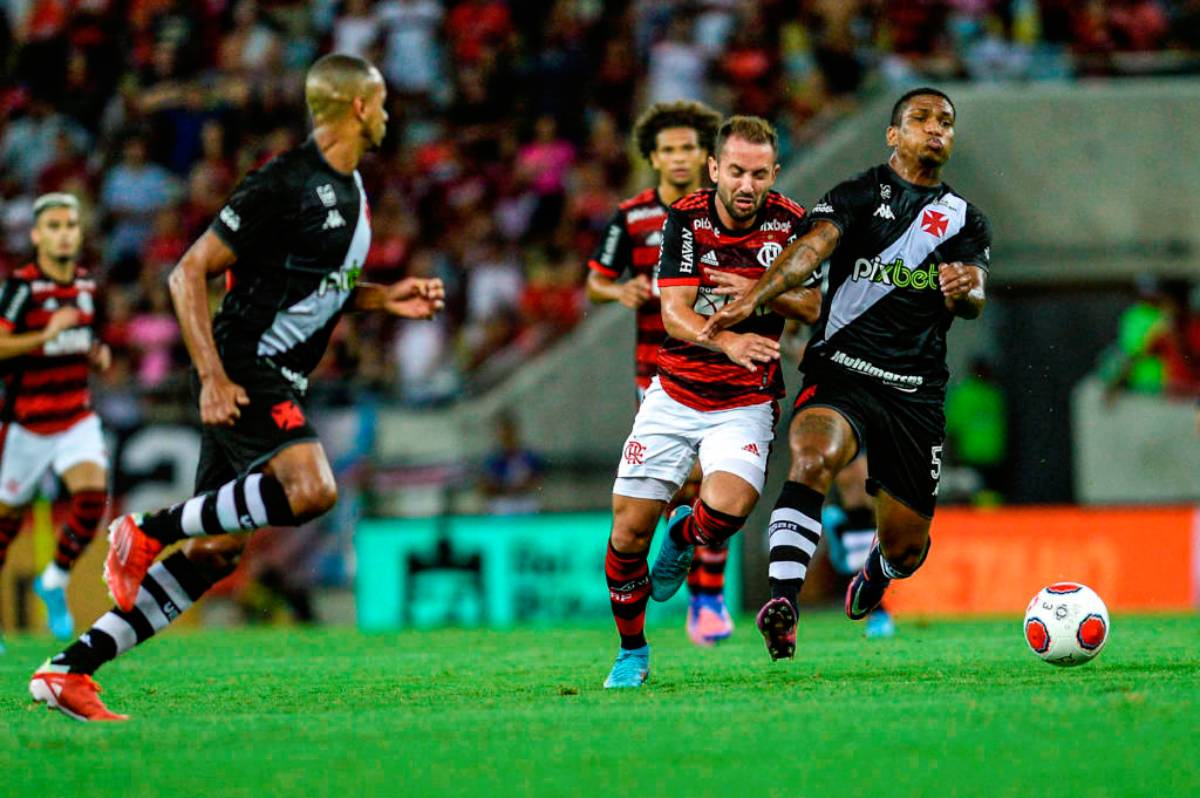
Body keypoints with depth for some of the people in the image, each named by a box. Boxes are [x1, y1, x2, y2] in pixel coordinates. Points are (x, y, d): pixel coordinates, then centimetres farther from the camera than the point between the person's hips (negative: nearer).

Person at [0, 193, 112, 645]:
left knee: (93, 494, -17)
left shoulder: (87, 285, 7)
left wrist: (98, 354, 3)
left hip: (77, 417, 5)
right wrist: (46, 336, -33)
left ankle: (55, 582, 5)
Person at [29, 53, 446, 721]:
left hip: (282, 382, 9)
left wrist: (383, 299, 11)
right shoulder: (286, 182, -13)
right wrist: (212, 376, -19)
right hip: (243, 369, -9)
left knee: (217, 551, 4)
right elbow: (189, 273, -13)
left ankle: (71, 669, 6)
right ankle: (151, 529, -12)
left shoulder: (350, 188, 15)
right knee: (312, 490, -29)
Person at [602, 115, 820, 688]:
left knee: (727, 507, -28)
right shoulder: (686, 219, -10)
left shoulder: (789, 222, -5)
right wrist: (728, 342, -38)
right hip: (674, 396, 1)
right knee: (629, 531, -4)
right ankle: (632, 651, 20)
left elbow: (815, 306, 1)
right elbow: (675, 312, -18)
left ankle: (683, 536, 10)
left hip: (746, 404, 0)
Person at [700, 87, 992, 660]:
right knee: (813, 459, -35)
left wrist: (965, 290, -26)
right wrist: (753, 298, -32)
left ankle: (876, 572, 45)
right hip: (841, 372, -3)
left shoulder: (966, 221, 15)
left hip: (916, 392, 3)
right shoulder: (859, 195, 4)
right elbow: (812, 247, -13)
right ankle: (783, 602, -43)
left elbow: (974, 302, 0)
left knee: (906, 544, 6)